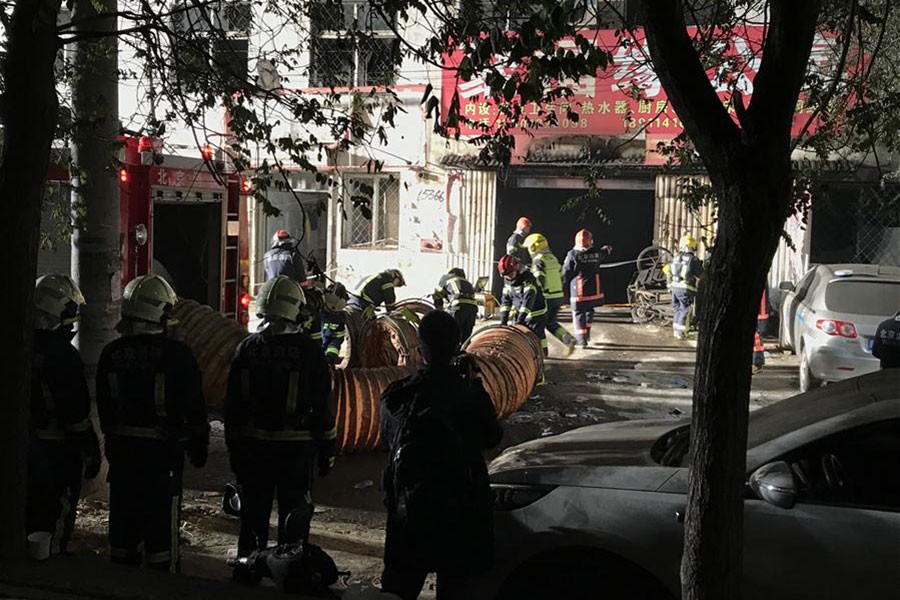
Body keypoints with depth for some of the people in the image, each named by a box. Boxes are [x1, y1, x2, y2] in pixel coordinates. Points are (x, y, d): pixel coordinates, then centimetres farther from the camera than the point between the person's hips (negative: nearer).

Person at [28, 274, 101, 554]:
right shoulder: (62, 355, -21)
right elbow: (77, 412, -20)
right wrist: (92, 453, -11)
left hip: (24, 445, 8)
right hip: (57, 450, -8)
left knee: (30, 512, 20)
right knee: (56, 517, 3)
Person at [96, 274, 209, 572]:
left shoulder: (111, 353, 1)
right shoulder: (176, 354, -15)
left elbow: (104, 406, 10)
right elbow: (194, 405, -11)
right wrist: (199, 443, 2)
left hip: (121, 447, 5)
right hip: (163, 448, -5)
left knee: (124, 517, 15)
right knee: (162, 523, 3)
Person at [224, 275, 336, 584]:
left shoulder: (246, 349, 0)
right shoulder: (309, 351, -10)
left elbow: (232, 406, 5)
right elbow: (322, 407, -7)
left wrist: (234, 447, 14)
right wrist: (326, 451, 2)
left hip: (253, 445, 3)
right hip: (296, 446, -3)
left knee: (253, 509, 14)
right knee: (294, 511, 9)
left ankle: (247, 567, 22)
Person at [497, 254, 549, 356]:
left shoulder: (528, 279, -25)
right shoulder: (508, 281, 1)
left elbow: (528, 299, -33)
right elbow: (506, 299, 2)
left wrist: (521, 318, -39)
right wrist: (504, 319, -8)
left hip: (536, 314, -7)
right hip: (520, 314, 7)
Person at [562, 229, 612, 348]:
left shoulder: (572, 254, -12)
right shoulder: (596, 253, -1)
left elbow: (566, 272, -8)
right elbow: (605, 253, 24)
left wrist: (564, 286, 7)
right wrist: (608, 249, 47)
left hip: (578, 291, -4)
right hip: (594, 289, 4)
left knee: (579, 313, 4)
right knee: (589, 311, 21)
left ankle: (582, 339, 1)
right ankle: (587, 334, 29)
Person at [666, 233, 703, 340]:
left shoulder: (675, 258, 9)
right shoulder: (693, 260, -10)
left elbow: (668, 272, 16)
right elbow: (700, 276, -7)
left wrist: (670, 283, 25)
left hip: (674, 287, 6)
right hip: (686, 288, -6)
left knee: (677, 308, 17)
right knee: (685, 310, 0)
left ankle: (675, 330, 25)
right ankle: (681, 332, -2)